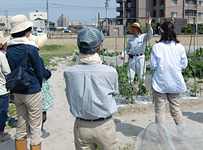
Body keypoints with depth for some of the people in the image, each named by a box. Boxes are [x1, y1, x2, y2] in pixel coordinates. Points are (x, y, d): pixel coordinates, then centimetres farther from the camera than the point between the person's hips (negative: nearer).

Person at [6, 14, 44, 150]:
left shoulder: (9, 49, 1)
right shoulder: (30, 48, -16)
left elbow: (10, 71, 6)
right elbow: (39, 72, -9)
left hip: (17, 92, 6)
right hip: (32, 92, -6)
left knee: (21, 127, 17)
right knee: (36, 128, 4)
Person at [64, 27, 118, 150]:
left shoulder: (69, 73, -14)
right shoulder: (110, 72, -18)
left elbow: (71, 96, 0)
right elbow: (114, 93, -1)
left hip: (81, 126, 2)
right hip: (104, 126, -1)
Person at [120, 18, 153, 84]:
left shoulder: (143, 36, 5)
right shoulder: (130, 39, 16)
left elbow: (150, 34, -13)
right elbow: (127, 48, 21)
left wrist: (149, 25, -27)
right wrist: (122, 54, 7)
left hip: (140, 58, -3)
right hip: (132, 58, 4)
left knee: (141, 76, 2)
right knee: (130, 76, 3)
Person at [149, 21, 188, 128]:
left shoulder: (157, 47, -11)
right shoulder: (180, 47, -3)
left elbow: (152, 65, -8)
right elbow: (184, 64, 3)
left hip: (160, 82, -3)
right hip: (175, 82, 3)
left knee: (159, 109, 5)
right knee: (175, 107, 17)